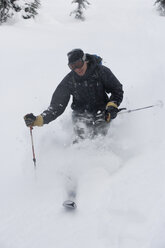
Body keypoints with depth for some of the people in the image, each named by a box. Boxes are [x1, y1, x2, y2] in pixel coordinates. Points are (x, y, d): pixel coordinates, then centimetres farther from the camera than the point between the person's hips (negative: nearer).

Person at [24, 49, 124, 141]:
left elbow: (117, 90, 2)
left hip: (102, 114, 0)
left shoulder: (101, 71, -10)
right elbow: (56, 107, -3)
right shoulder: (69, 80, -6)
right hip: (81, 115, 0)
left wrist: (112, 105, -18)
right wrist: (38, 120, -16)